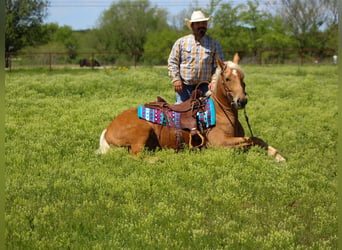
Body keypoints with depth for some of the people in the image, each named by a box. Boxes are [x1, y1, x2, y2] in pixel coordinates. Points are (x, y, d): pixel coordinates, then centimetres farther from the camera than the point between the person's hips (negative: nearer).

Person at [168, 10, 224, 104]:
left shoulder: (214, 44, 9)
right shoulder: (181, 42, 8)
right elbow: (172, 62, 7)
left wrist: (214, 81, -8)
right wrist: (176, 79, -5)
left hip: (205, 87, 0)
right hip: (184, 86, 0)